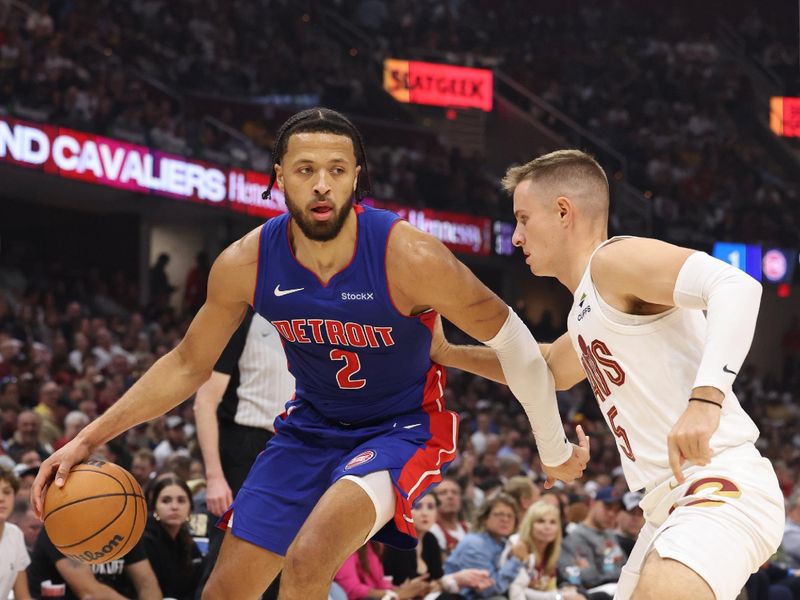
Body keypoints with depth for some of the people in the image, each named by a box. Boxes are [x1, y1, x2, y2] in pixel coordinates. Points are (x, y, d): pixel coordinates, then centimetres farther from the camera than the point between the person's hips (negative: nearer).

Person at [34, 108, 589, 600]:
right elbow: (189, 364, 1)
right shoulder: (245, 264, -15)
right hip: (310, 426, 5)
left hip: (404, 426, -5)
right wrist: (87, 440, -4)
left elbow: (511, 340, -14)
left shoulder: (409, 257, -27)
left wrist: (555, 452, -6)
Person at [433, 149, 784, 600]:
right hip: (670, 507, 11)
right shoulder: (587, 310, 23)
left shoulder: (614, 259, -8)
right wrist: (447, 354, 42)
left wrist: (705, 396, -35)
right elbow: (548, 370, 46)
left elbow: (736, 285, -24)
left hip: (721, 486, -11)